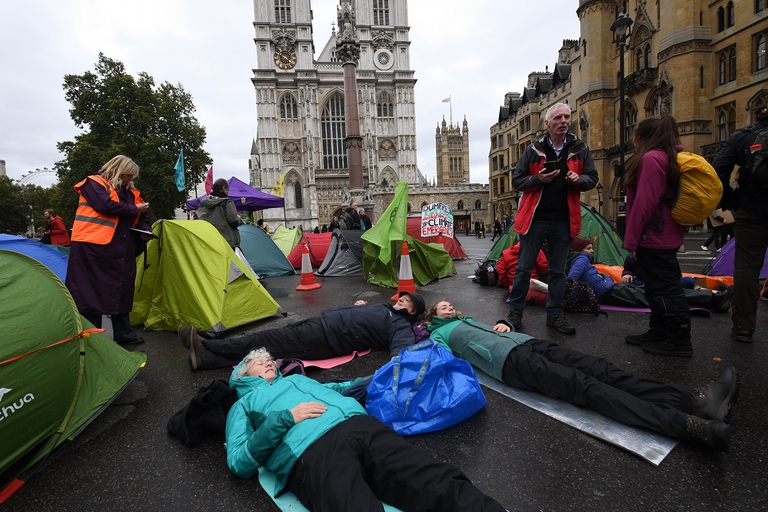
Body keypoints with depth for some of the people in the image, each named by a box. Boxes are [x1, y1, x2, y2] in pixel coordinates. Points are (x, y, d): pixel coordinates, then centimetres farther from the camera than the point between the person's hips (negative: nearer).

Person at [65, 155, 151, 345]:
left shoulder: (130, 192, 18)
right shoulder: (94, 184, -3)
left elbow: (142, 217, 17)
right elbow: (107, 206, -19)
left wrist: (145, 230, -3)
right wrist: (134, 210, -8)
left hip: (121, 251, 7)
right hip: (93, 248, -7)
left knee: (121, 290, 11)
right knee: (92, 292, 1)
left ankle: (124, 333, 21)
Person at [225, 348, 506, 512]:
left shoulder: (298, 378, 39)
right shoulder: (244, 404, 25)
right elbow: (239, 462, 9)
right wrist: (283, 419, -6)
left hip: (359, 424, 5)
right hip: (309, 452, -5)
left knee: (443, 484, -18)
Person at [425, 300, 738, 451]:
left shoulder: (469, 319, 35)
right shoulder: (440, 333, 15)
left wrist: (504, 324, 15)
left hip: (528, 342, 8)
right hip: (510, 361, -8)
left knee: (599, 369, -13)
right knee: (587, 387, -24)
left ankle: (695, 400, -22)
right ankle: (694, 426, -34)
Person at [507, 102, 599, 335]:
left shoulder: (580, 150, 6)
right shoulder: (534, 149, -1)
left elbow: (592, 178, 10)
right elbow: (517, 180, 1)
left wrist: (579, 179, -12)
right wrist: (538, 179, -17)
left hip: (563, 221, 3)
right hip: (535, 219, -2)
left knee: (558, 270, 11)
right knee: (524, 268, 2)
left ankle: (555, 314, 23)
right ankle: (515, 311, 17)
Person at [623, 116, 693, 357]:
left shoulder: (651, 158, -16)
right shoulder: (668, 158, 16)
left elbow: (643, 203, -22)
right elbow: (661, 198, 17)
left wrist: (630, 239, -17)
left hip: (654, 237, -10)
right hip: (664, 235, 10)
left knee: (665, 288, -2)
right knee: (658, 287, 16)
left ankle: (679, 341, 8)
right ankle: (658, 332, 27)